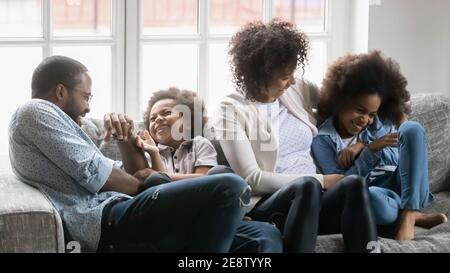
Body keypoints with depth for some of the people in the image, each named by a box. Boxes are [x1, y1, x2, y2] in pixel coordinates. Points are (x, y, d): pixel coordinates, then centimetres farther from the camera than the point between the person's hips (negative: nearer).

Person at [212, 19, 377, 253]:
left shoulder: (299, 91, 14)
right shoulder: (232, 110, -2)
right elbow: (251, 179, -10)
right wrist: (320, 181, -13)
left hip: (315, 201, 5)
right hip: (266, 206, -5)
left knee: (354, 183, -27)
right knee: (308, 185, -36)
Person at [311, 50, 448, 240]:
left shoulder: (381, 122, 9)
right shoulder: (323, 140, -1)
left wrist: (362, 147, -11)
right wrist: (370, 150, -22)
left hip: (408, 191, 4)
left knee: (412, 128, -19)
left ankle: (408, 215, -24)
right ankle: (416, 215, -14)